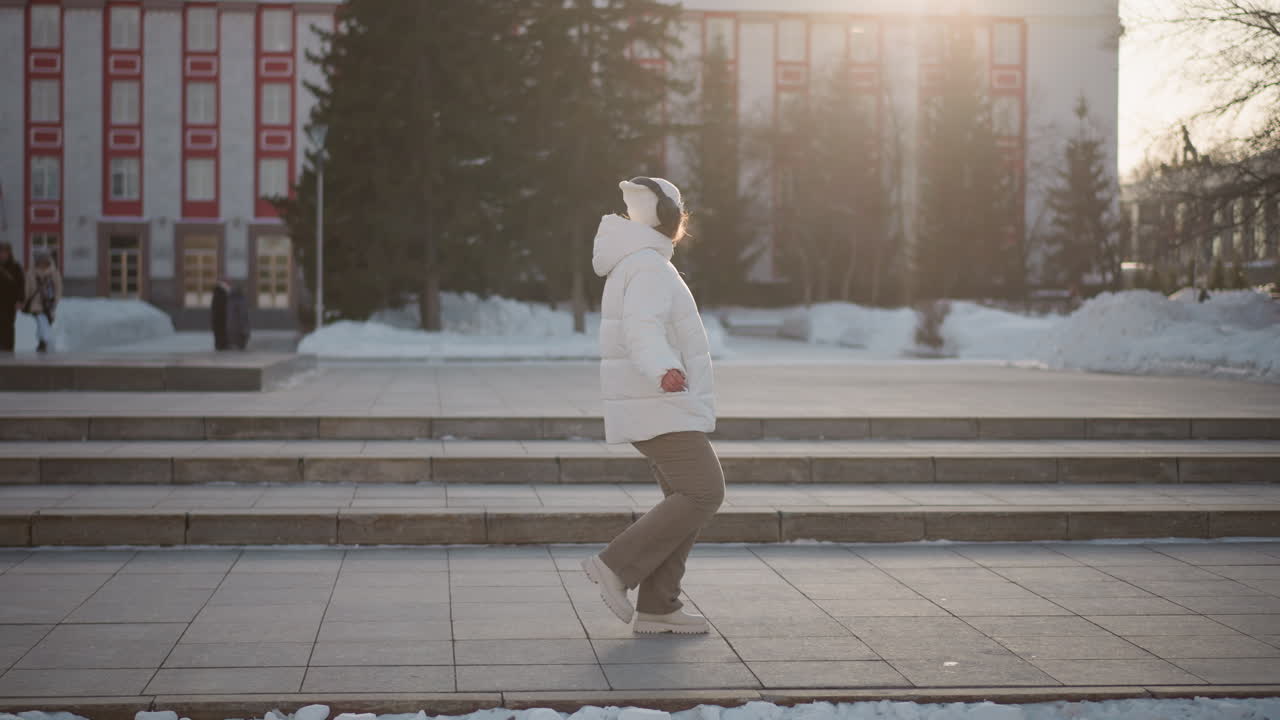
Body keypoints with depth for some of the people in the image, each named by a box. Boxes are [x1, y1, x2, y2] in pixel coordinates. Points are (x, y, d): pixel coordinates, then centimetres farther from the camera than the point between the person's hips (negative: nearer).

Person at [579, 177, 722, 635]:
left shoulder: (635, 265, 18)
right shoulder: (649, 267, -15)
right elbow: (643, 331, -31)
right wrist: (663, 373, -50)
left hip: (659, 406, 10)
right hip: (661, 406, -10)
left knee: (686, 499, 7)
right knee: (703, 493, -13)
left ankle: (656, 608, 3)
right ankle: (617, 565, -12)